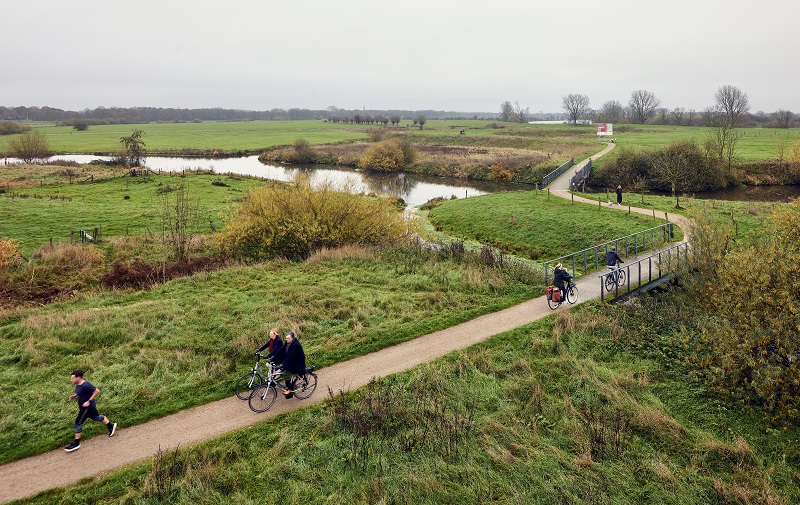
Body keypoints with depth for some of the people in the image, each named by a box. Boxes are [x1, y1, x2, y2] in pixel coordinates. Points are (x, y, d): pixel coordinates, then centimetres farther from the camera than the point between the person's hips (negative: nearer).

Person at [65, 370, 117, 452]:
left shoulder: (85, 385, -31)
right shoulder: (78, 384, -3)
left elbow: (97, 391, -28)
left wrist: (89, 401, -28)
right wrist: (74, 396, 1)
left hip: (87, 407, -9)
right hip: (84, 407, 9)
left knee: (78, 423, -3)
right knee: (96, 417, 23)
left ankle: (76, 444, 9)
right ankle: (111, 426, 41)